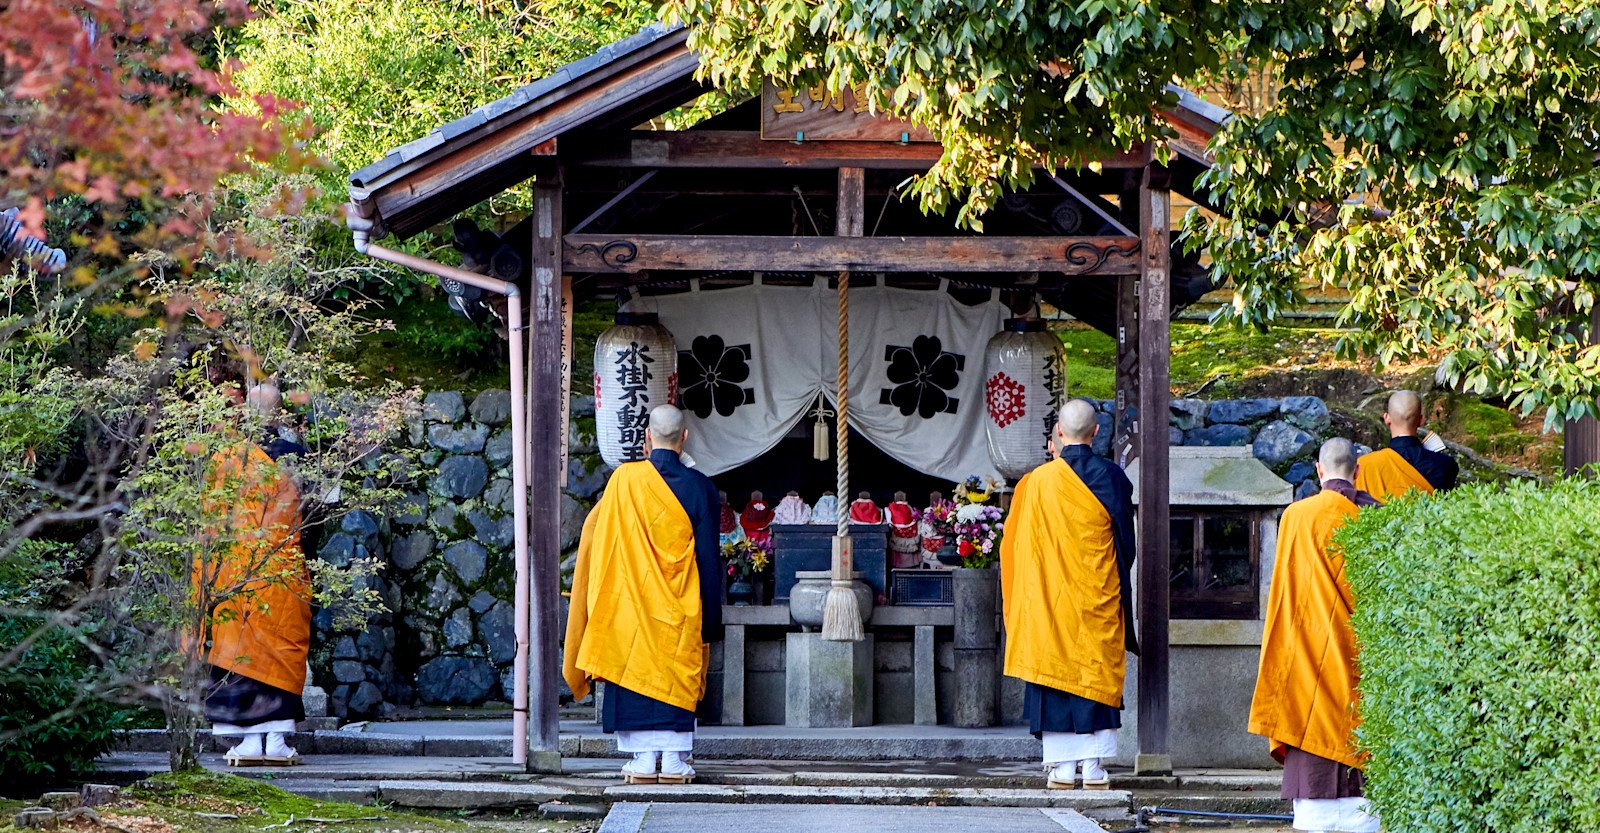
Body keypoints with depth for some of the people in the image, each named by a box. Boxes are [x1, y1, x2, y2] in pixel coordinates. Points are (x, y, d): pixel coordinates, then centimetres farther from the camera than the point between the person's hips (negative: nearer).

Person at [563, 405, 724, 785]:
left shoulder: (624, 479, -4)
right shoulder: (699, 486, -4)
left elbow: (597, 534, 3)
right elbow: (709, 557, -3)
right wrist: (711, 617, 1)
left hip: (631, 604, 0)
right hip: (680, 609, 0)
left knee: (634, 674, 5)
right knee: (677, 678, 7)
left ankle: (642, 761, 2)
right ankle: (674, 761, 4)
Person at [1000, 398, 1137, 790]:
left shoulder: (1038, 481, -5)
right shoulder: (1112, 477, -3)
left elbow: (1021, 544, 1)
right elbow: (1126, 543, 5)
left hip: (1051, 598, -1)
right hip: (1100, 597, 1)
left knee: (1055, 669, 3)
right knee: (1098, 675, 6)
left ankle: (1061, 767, 1)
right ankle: (1094, 767, 3)